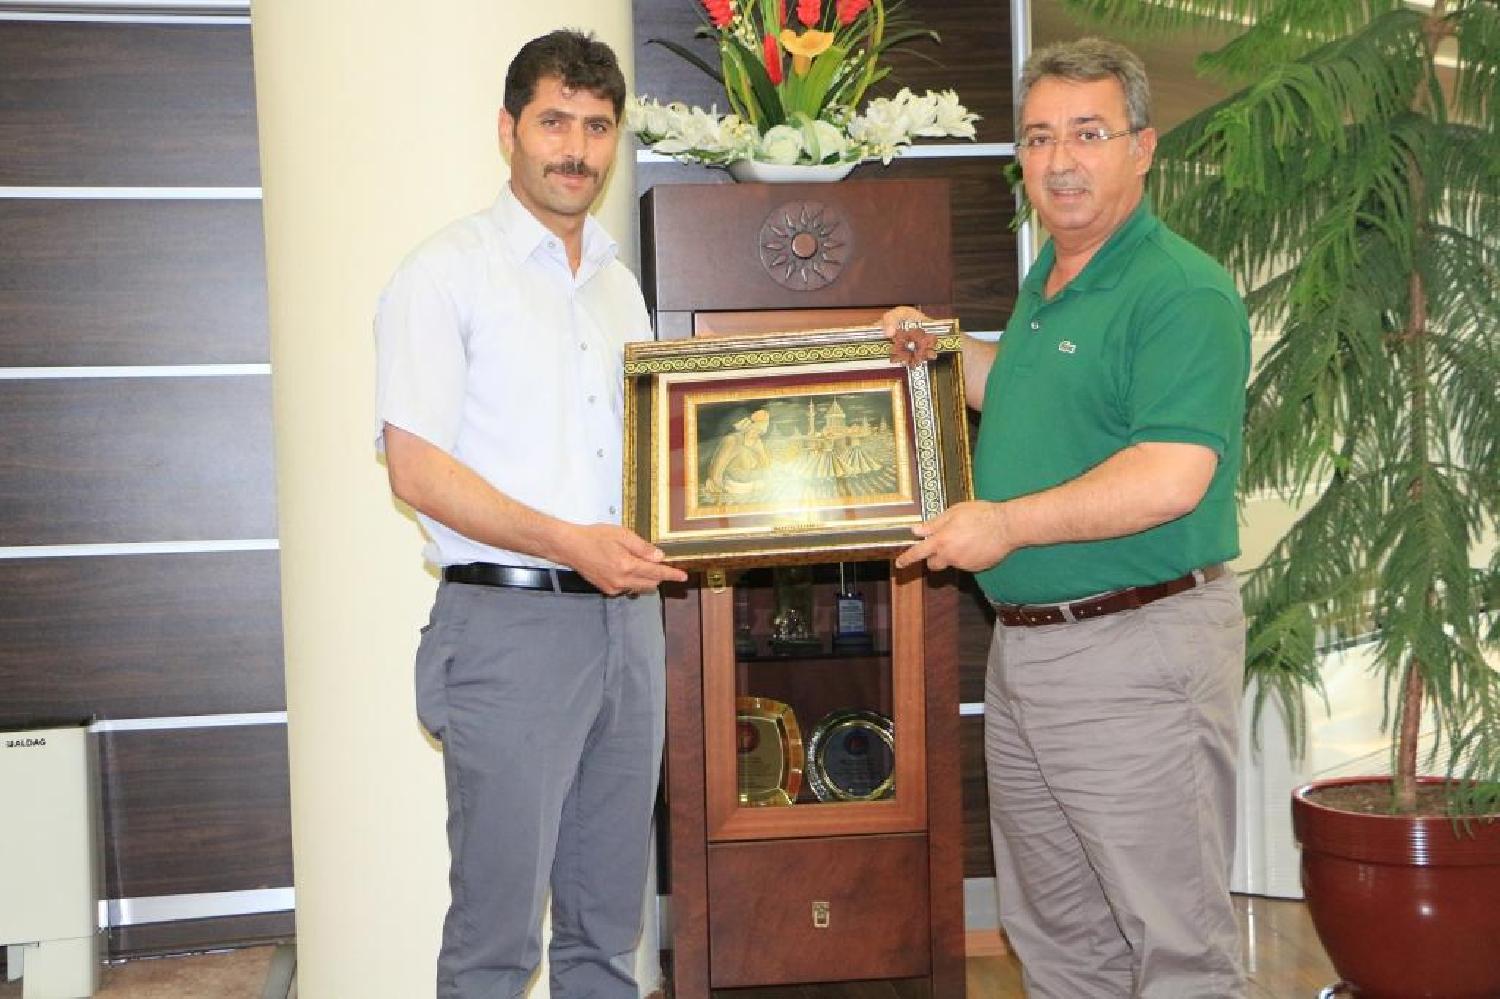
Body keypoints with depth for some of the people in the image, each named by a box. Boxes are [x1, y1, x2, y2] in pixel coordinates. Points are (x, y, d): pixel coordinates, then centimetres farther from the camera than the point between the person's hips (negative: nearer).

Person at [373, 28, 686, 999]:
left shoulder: (617, 283, 17)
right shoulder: (448, 271, -4)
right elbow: (417, 469, -12)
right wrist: (569, 544, -21)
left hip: (626, 619, 7)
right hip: (509, 622, -6)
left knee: (609, 920, 13)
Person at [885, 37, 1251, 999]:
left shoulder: (1181, 291, -16)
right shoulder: (1046, 281, 14)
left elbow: (1172, 478, -25)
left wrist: (1007, 523, -18)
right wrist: (945, 351, 14)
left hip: (1138, 649, -9)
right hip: (1024, 647, 10)